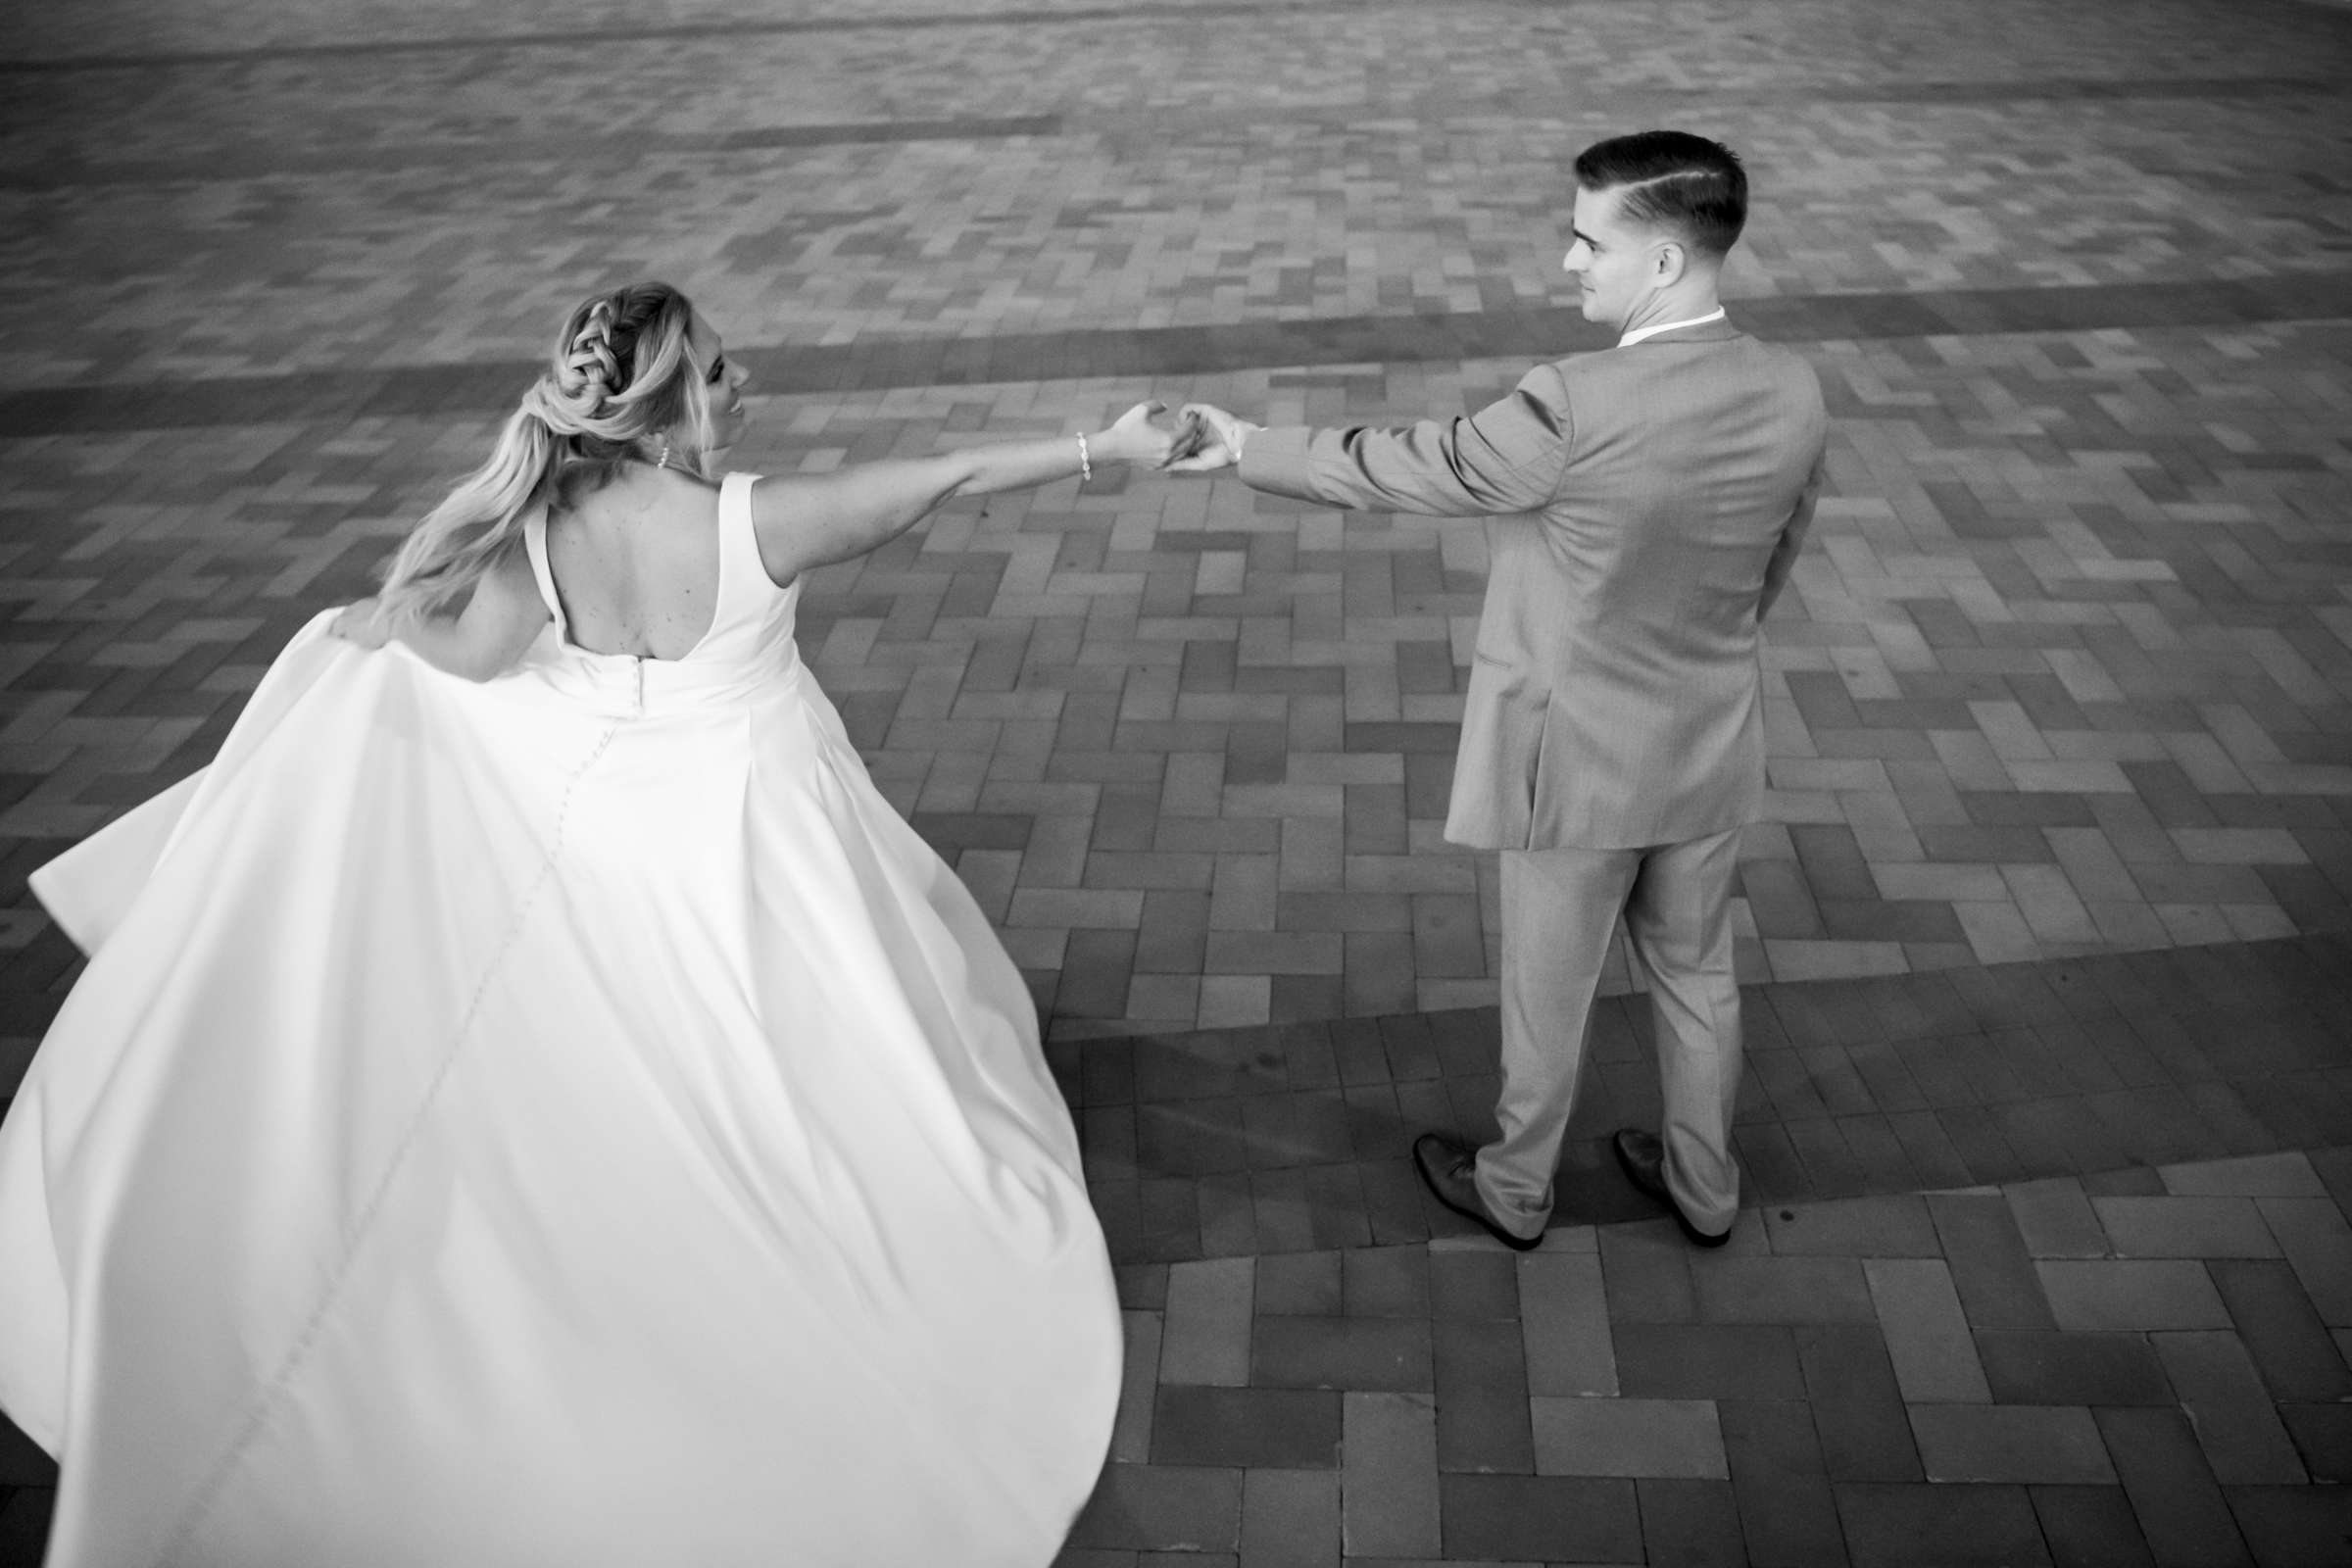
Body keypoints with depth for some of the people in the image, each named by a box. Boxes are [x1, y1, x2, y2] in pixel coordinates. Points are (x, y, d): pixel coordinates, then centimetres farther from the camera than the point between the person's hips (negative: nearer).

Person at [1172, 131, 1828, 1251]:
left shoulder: (1576, 407, -29)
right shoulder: (1793, 394, -9)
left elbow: (1408, 468, -18)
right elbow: (1774, 564, 5)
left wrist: (1249, 446, -4)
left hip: (1580, 759, -5)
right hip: (1712, 752, 6)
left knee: (1547, 993, 16)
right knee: (1695, 973, 24)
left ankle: (1516, 1192, 40)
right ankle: (1704, 1187, 45)